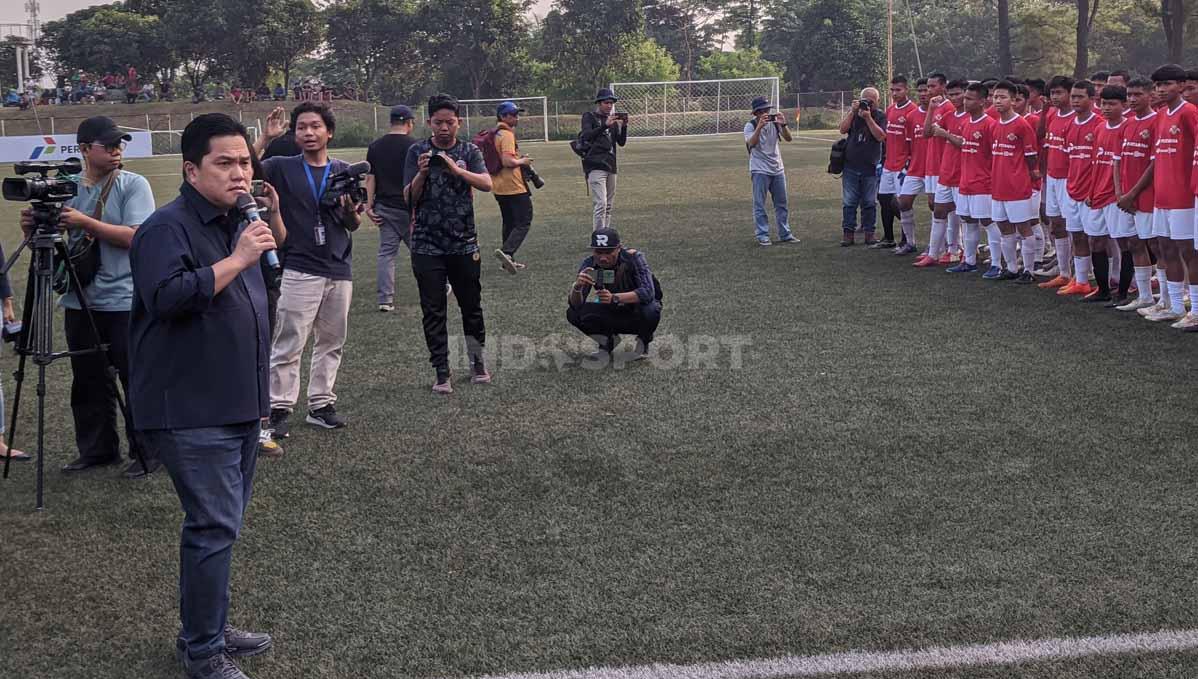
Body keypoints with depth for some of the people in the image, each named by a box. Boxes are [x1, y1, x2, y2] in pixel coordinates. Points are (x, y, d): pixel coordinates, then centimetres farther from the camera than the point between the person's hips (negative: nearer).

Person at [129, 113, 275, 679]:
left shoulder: (235, 222, 15)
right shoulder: (167, 228, -13)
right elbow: (167, 297, -29)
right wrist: (235, 261, -27)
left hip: (237, 405, 9)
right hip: (192, 412, -9)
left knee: (222, 522, 16)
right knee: (215, 526, -9)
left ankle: (209, 628, 28)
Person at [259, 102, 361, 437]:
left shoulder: (344, 171, 8)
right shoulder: (282, 167, 0)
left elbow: (353, 225, 12)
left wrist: (350, 210, -10)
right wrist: (265, 138, -23)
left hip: (339, 270, 4)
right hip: (299, 269, -4)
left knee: (331, 343, 11)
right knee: (289, 344, -5)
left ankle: (320, 405, 21)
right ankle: (280, 409, 3)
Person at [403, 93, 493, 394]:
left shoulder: (469, 151, 4)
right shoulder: (417, 152, 1)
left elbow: (486, 183, -13)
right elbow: (409, 198, -3)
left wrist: (455, 169, -26)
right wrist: (422, 173, -20)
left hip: (464, 243, 1)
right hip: (427, 246, -1)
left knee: (472, 306, 9)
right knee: (433, 311, 1)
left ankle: (477, 362, 27)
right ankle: (442, 374, 7)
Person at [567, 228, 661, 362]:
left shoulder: (633, 258, -26)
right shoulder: (589, 264, -17)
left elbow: (648, 292, -38)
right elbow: (575, 305, -21)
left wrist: (614, 298, -51)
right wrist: (577, 286, -44)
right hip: (613, 313, 3)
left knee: (650, 312, -38)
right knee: (573, 314, -18)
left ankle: (643, 340, -2)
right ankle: (609, 340, 8)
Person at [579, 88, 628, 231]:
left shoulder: (613, 119, 17)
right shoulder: (589, 117, 1)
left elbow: (621, 142, 11)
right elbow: (586, 136, -16)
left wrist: (624, 126, -6)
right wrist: (605, 125, -27)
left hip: (611, 166, 7)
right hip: (595, 166, -7)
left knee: (609, 206, 9)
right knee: (601, 205, -17)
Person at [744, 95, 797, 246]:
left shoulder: (775, 122, 2)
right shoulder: (750, 126, -9)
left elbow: (788, 138, -8)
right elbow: (751, 144, -26)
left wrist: (783, 124, -25)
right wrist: (760, 126, -38)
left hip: (777, 168, 5)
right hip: (760, 170, -5)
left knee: (782, 203, 9)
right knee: (759, 204, -4)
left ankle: (785, 234, 17)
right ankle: (762, 236, 1)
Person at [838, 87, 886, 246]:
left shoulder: (880, 116, 1)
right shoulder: (853, 112, 8)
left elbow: (880, 136, -12)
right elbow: (843, 129, -4)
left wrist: (868, 118, -17)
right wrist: (853, 112, -13)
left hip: (870, 166, -2)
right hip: (851, 165, 2)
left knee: (869, 202, 5)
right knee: (849, 202, 2)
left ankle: (869, 233, 12)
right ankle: (848, 233, 6)